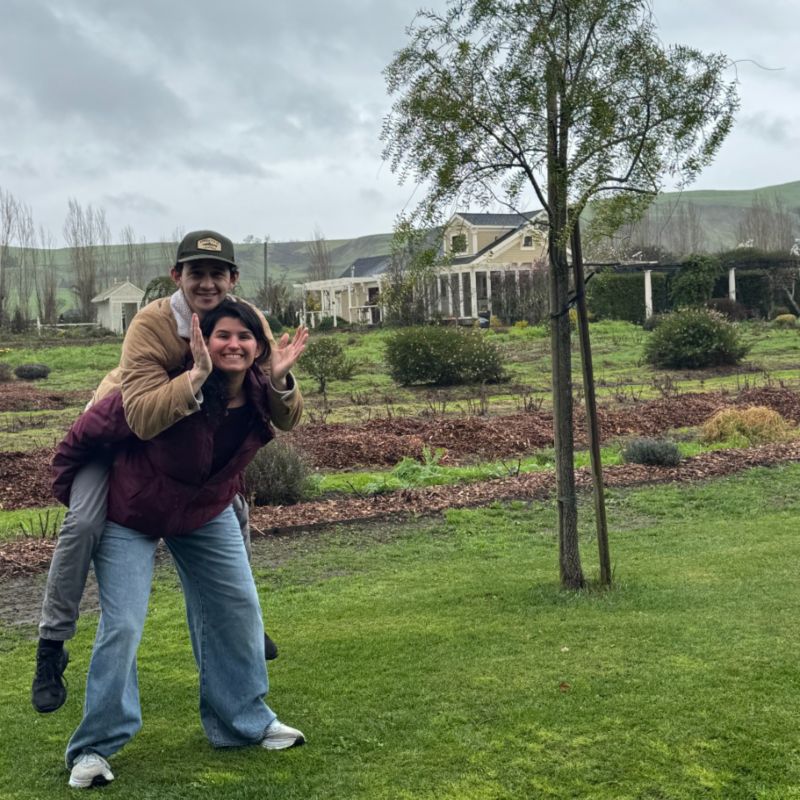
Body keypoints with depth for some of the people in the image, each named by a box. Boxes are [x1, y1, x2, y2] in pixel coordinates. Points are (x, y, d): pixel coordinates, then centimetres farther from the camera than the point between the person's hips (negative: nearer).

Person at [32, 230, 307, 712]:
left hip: (191, 432, 5)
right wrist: (199, 375, -60)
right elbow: (143, 417, -50)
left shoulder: (250, 323, -23)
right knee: (84, 523, -22)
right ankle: (52, 646, -4)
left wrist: (278, 380, -43)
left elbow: (287, 421, -23)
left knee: (235, 511, 6)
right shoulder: (151, 323, -36)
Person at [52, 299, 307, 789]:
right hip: (131, 514, -5)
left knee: (238, 610, 6)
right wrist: (68, 491, -10)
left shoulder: (262, 398, -16)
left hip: (207, 513, 6)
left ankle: (246, 721, 24)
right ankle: (94, 748, 7)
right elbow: (85, 434, -20)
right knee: (122, 625, -9)